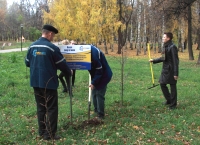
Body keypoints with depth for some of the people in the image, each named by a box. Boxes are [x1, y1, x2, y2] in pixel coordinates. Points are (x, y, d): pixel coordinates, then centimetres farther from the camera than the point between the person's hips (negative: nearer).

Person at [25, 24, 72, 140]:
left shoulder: (32, 46, 4)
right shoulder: (52, 47, -14)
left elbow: (27, 63, 14)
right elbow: (62, 64, -6)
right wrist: (69, 72, 12)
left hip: (36, 82, 7)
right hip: (48, 82, -6)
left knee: (41, 107, 16)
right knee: (51, 108, 2)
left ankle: (42, 132, 23)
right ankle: (49, 134, 5)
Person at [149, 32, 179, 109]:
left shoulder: (172, 47, -17)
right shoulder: (165, 47, 10)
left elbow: (175, 61, -18)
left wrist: (176, 73, -20)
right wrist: (154, 60, 25)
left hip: (171, 70, -9)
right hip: (165, 69, 9)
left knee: (172, 86, 2)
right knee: (162, 84, 14)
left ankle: (173, 104, 14)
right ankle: (169, 100, 32)